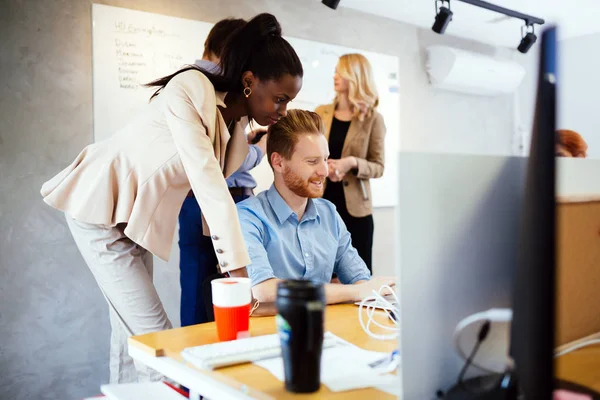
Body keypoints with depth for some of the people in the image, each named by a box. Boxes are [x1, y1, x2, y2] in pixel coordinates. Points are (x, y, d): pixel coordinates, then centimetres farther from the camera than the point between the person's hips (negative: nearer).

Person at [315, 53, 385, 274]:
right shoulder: (321, 113, 7)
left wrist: (353, 163, -20)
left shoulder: (372, 118, -2)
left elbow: (378, 167, -3)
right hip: (322, 203, 3)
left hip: (354, 206, -2)